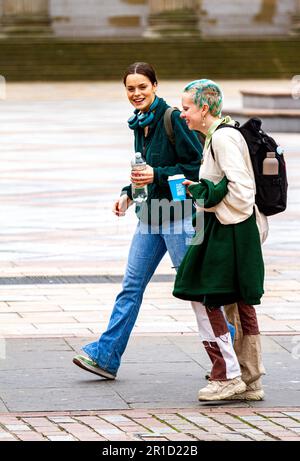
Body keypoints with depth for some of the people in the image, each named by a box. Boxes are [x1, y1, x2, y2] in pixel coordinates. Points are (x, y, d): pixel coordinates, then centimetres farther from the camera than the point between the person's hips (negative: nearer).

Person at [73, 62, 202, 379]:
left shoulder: (172, 119, -13)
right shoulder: (140, 124, 12)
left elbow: (197, 165, -15)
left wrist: (157, 175, -21)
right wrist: (129, 193, 9)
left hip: (178, 216, -8)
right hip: (150, 216, 8)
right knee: (131, 285, 5)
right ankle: (104, 356, 4)